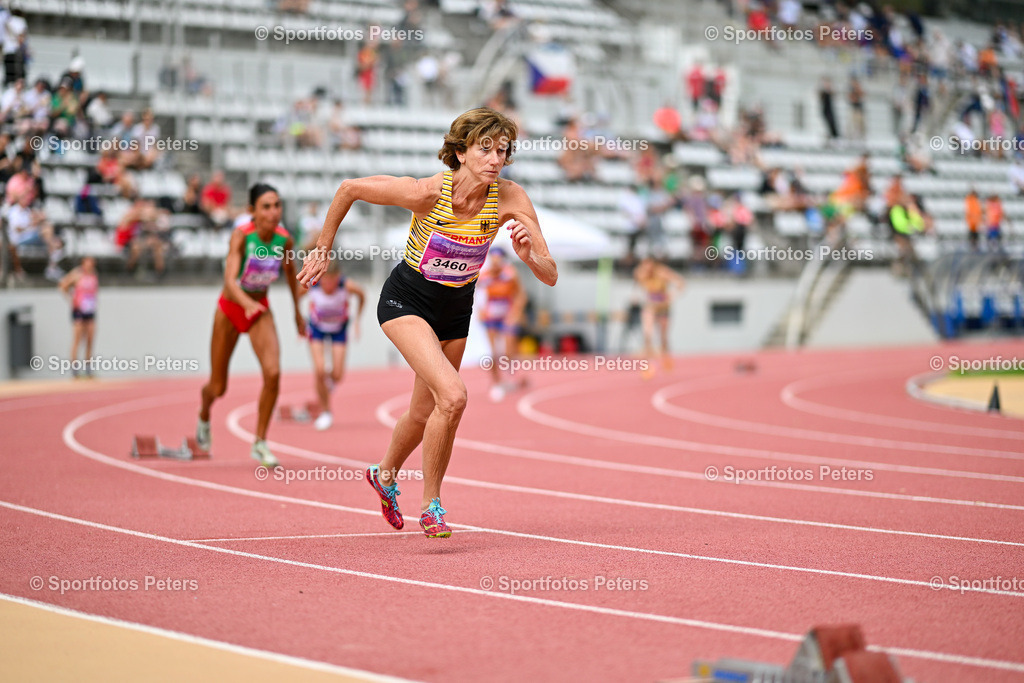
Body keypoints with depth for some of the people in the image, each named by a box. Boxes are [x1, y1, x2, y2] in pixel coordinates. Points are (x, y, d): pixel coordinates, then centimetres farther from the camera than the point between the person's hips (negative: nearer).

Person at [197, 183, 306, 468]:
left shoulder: (285, 239, -14)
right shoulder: (241, 236, -27)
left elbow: (291, 273, 7)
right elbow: (229, 279, -38)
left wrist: (298, 312, 16)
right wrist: (247, 303, -58)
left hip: (261, 311, 2)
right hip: (231, 307, -2)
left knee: (273, 373, -21)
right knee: (218, 388, 9)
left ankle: (260, 442, -5)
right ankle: (204, 415, 47)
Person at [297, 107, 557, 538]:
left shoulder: (509, 199, -19)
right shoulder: (426, 192, -28)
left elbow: (550, 276, -17)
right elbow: (349, 188, -13)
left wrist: (528, 255, -38)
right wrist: (322, 250, -5)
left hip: (456, 311, 5)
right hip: (406, 301, -5)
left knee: (424, 414, 18)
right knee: (453, 395, -25)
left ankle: (385, 475, 51)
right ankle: (431, 505, -6)